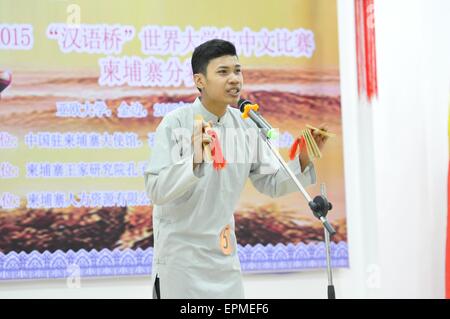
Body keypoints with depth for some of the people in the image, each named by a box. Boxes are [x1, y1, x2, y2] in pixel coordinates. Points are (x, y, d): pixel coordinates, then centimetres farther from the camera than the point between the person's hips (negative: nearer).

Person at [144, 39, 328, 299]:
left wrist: (303, 159, -9)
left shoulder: (245, 126, 2)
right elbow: (156, 190, -19)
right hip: (180, 256, -5)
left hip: (225, 255, 5)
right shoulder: (176, 123, -13)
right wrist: (195, 161, -33)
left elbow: (272, 183, 7)